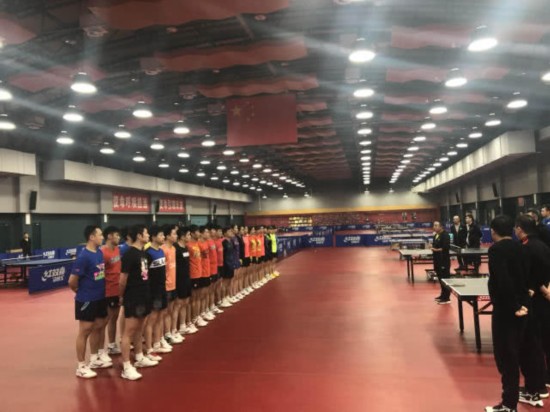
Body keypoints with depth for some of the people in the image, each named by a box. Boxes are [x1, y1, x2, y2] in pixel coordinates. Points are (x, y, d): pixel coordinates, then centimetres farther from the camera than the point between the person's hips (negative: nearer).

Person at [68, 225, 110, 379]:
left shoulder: (100, 253, 3)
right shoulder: (83, 257, -21)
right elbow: (72, 281, -17)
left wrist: (99, 289, 8)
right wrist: (81, 292, -1)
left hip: (100, 298, 8)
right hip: (86, 300, -8)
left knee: (98, 327, 18)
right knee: (85, 331, 3)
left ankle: (94, 359, 34)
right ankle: (81, 366, 15)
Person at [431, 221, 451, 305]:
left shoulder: (445, 235, -16)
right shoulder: (436, 235, 13)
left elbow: (446, 248, -22)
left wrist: (437, 250, -19)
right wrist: (433, 248, 7)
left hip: (444, 260, -9)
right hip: (438, 259, 10)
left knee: (445, 279, -4)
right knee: (440, 278, 17)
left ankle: (446, 298, 1)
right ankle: (443, 295, 29)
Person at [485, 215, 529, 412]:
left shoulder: (496, 249, -16)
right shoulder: (518, 247, 7)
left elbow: (503, 280, -25)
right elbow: (525, 275, 7)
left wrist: (514, 306, -18)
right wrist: (521, 301, 3)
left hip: (505, 308, -8)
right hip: (520, 306, 8)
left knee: (504, 354, 0)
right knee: (514, 352, 18)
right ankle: (512, 395, 30)